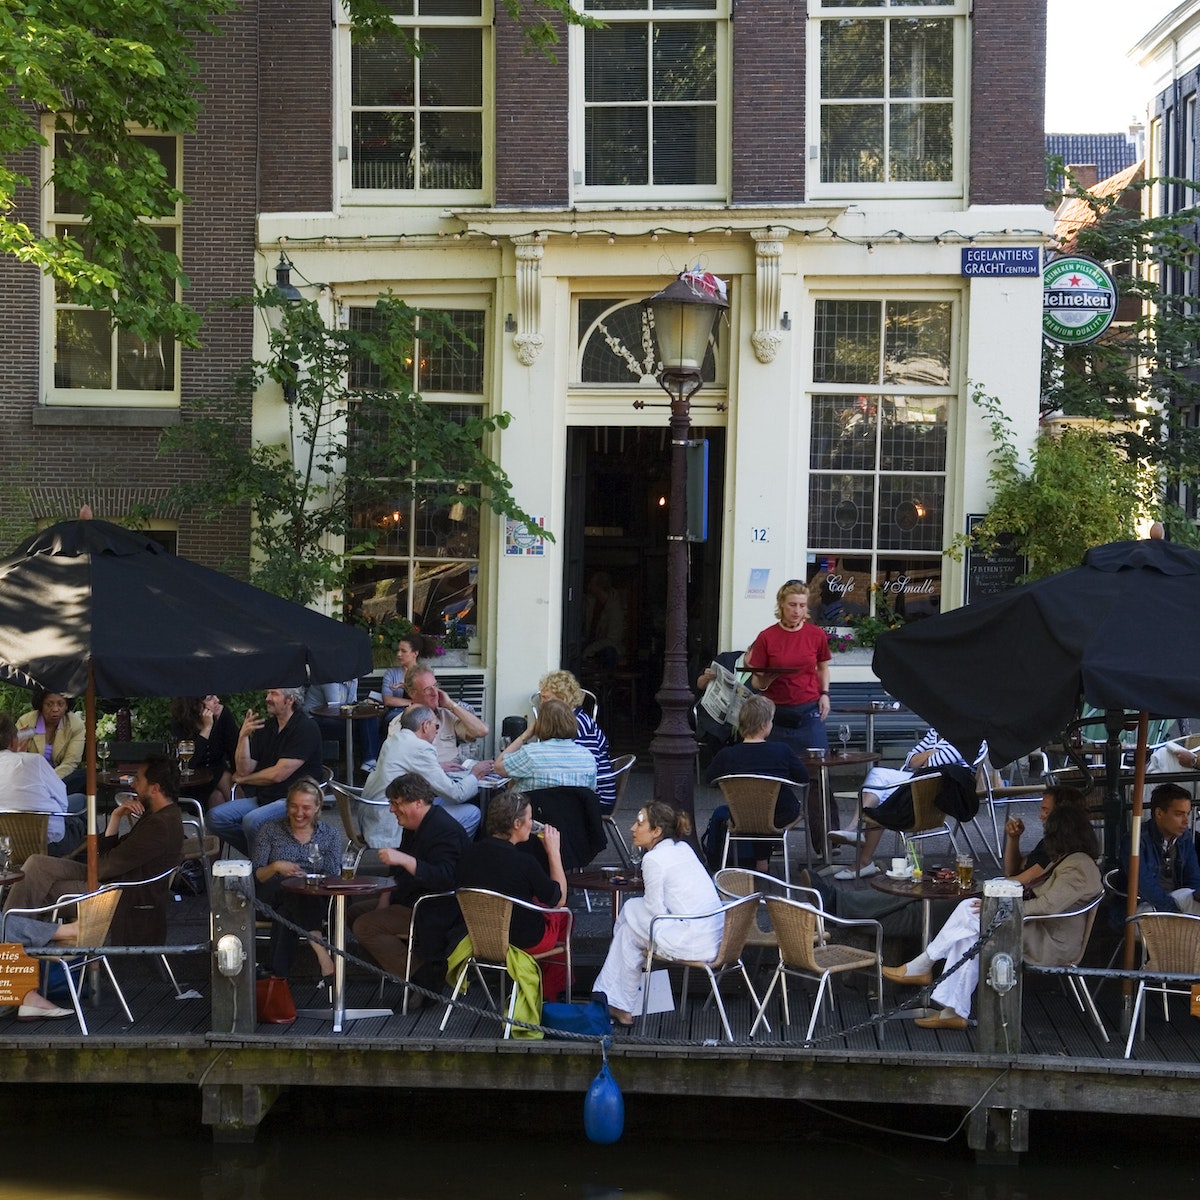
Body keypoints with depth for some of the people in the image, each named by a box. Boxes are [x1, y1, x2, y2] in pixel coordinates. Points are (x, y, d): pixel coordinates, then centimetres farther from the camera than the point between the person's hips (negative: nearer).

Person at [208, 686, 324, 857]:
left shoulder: (306, 728, -11)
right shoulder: (265, 725, 11)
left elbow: (278, 774, -14)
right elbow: (244, 769, 6)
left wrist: (242, 779, 2)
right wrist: (243, 736, -9)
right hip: (263, 798, 8)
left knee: (252, 821, -32)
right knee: (216, 816, -11)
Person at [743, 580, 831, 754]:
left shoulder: (817, 634, 4)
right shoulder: (767, 637, -2)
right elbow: (757, 682, 3)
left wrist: (825, 694, 5)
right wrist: (767, 679, -19)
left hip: (809, 712, 1)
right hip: (777, 712, -1)